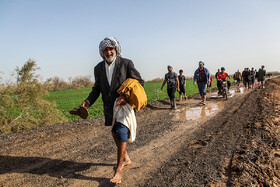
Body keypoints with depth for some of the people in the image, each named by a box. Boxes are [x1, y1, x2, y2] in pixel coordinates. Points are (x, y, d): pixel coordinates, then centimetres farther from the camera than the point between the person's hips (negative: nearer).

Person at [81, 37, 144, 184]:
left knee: (121, 134, -12)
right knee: (115, 133, 18)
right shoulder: (98, 68, 5)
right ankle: (126, 158, 43)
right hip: (110, 107, 6)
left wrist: (127, 96, -23)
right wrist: (89, 101, -5)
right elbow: (97, 88, 13)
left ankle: (119, 170, 3)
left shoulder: (126, 63, -9)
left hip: (124, 105, -6)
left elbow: (139, 82, -8)